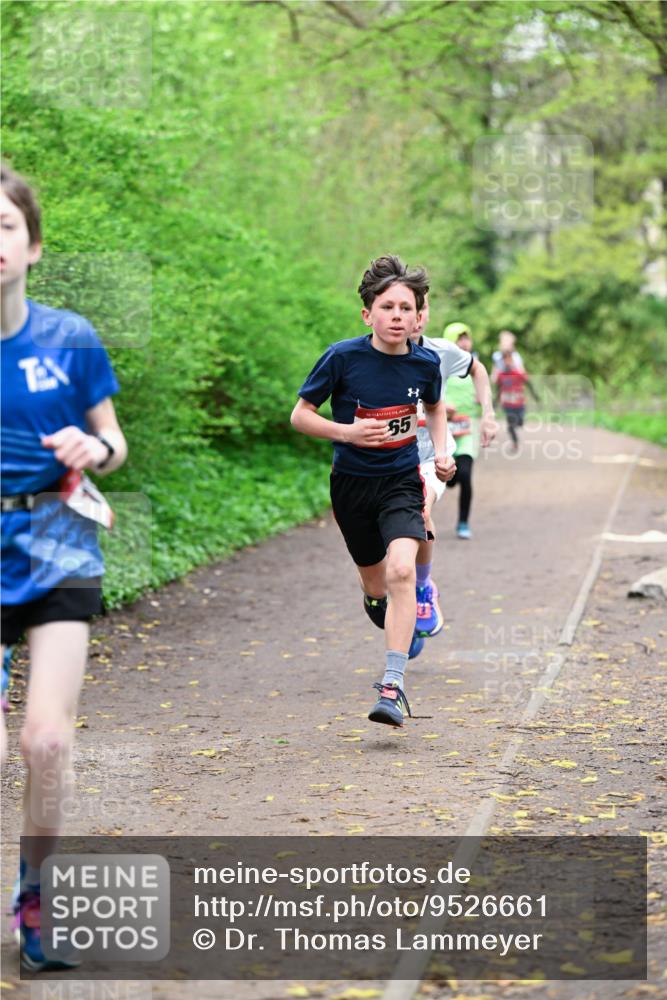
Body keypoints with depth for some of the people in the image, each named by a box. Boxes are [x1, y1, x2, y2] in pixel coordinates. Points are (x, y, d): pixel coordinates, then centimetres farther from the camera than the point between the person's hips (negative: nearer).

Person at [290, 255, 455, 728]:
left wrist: (442, 451, 1)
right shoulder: (343, 358, -14)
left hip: (402, 480, 0)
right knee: (375, 587, 15)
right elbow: (300, 415, -6)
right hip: (352, 482, 0)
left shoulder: (425, 363, -6)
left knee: (401, 570, -25)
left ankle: (393, 687, -26)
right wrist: (348, 431, -21)